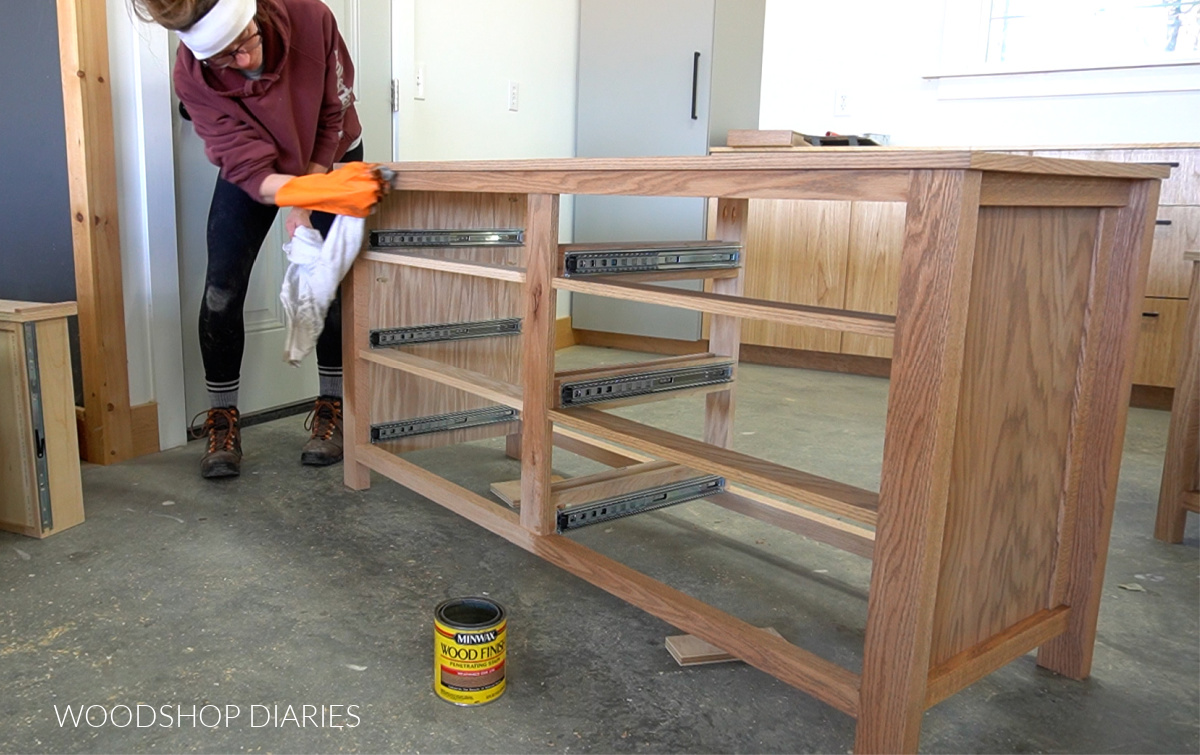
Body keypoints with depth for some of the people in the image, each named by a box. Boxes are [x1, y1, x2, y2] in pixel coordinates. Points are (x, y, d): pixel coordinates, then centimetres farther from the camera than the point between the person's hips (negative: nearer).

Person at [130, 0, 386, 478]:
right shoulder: (193, 77, -29)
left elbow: (333, 120, -18)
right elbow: (251, 171, -34)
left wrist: (305, 207, -19)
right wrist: (322, 193, -53)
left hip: (329, 159, 0)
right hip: (249, 171, 0)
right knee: (222, 289, -8)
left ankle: (331, 410, 10)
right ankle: (222, 421, 5)